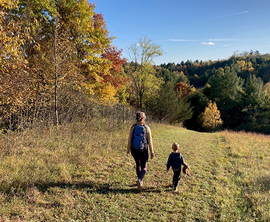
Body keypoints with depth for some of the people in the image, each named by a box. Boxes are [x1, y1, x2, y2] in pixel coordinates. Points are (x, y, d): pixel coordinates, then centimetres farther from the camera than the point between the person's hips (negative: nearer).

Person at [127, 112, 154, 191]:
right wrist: (152, 152, -2)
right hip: (143, 150, -3)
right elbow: (150, 141, -10)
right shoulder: (147, 128, -11)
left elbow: (129, 140, -3)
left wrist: (128, 150, 9)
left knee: (138, 164, 25)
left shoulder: (133, 127, -6)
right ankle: (140, 180, -17)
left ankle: (140, 181, 36)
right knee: (144, 167, 11)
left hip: (134, 150, 3)